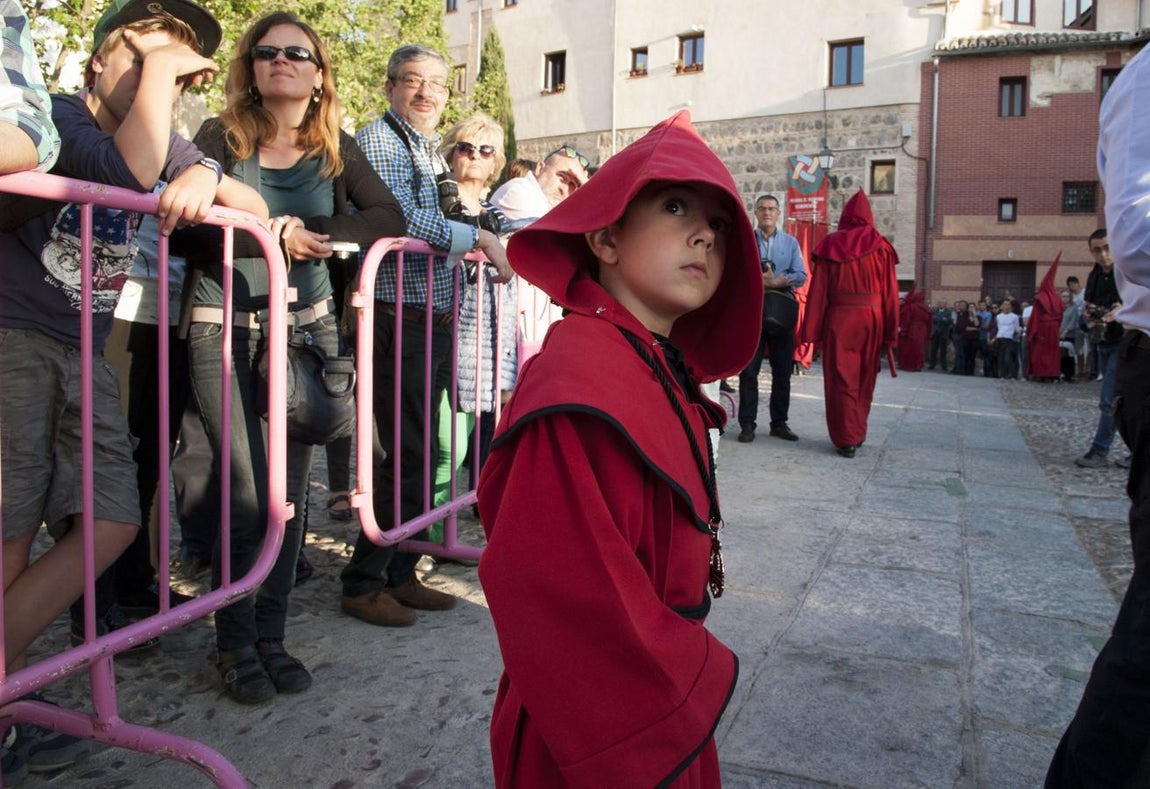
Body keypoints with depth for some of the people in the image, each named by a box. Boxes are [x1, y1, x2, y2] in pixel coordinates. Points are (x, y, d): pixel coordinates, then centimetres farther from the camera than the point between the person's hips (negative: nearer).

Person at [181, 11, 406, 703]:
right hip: (225, 330, -2)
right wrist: (276, 235, -13)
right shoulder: (221, 138, 3)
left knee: (291, 490, 3)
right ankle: (236, 645, 13)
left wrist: (314, 233, -12)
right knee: (249, 495, -7)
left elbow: (389, 218, -2)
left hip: (305, 327, 3)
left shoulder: (337, 150, 10)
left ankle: (272, 635, 18)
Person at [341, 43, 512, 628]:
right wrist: (480, 239, -13)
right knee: (406, 453, -8)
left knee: (421, 451, 11)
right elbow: (402, 217, -19)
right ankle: (362, 583, 6)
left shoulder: (430, 151, 23)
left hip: (434, 322, 9)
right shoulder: (378, 140, -5)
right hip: (399, 319, -9)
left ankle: (401, 573, 22)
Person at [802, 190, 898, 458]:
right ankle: (857, 433, 26)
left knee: (841, 379, 4)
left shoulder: (830, 246, 2)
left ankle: (846, 439, 2)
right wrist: (890, 332, 3)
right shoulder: (880, 247, 3)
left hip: (838, 318, -1)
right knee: (864, 380, 15)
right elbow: (890, 293, 0)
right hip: (872, 318, 2)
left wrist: (812, 331, -2)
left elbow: (818, 291, -3)